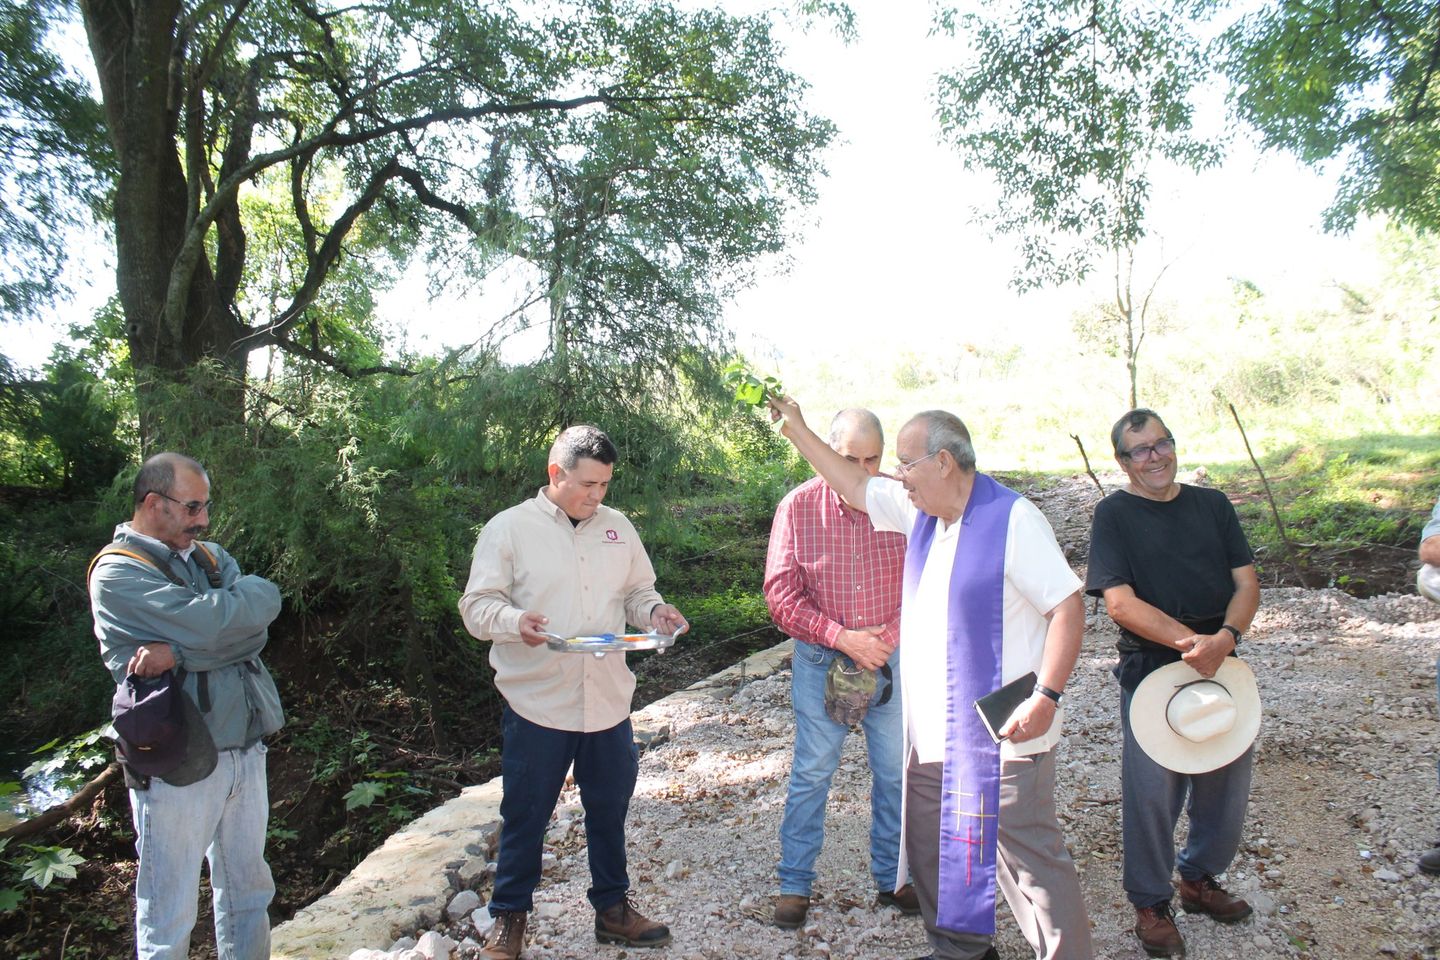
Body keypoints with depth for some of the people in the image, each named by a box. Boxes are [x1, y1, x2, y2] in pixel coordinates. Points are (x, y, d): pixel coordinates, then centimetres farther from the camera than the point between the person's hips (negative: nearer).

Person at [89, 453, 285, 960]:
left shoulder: (209, 556, 12)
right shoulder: (117, 572, -8)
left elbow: (257, 626, -4)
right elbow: (209, 624, -22)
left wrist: (179, 651, -18)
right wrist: (253, 593, -3)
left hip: (244, 747, 6)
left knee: (248, 889, 16)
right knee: (169, 919, 5)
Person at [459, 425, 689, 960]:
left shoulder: (617, 527, 8)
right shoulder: (510, 528, -5)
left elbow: (637, 591, 16)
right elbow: (476, 606, -7)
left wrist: (655, 611, -6)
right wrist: (514, 621, -28)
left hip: (608, 700, 4)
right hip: (536, 702, -4)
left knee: (609, 809, 16)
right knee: (525, 815, 9)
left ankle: (612, 908, 35)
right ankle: (509, 916, 30)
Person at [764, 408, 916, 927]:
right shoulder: (798, 506, -8)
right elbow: (781, 594, -9)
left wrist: (885, 636, -14)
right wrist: (842, 638, -17)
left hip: (892, 656, 1)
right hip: (820, 660, -1)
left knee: (896, 773, 12)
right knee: (810, 774, 8)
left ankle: (893, 877, 31)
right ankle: (794, 883, 23)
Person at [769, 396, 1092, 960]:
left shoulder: (1013, 519, -15)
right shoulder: (920, 510, 7)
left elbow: (1068, 608, -17)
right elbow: (853, 483, 19)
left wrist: (1046, 696, -22)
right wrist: (796, 430, 20)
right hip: (933, 729, 8)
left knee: (1027, 854, -3)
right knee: (932, 849, 19)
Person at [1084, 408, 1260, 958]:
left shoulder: (1212, 505, 9)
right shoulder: (1114, 514, -5)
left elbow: (1247, 583, 4)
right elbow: (1121, 603, -14)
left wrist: (1225, 636, -16)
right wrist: (1192, 642, -22)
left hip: (1221, 663, 5)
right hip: (1151, 671, -5)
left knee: (1227, 781, 13)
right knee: (1153, 790, 0)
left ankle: (1200, 878, 38)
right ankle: (1151, 904, 21)